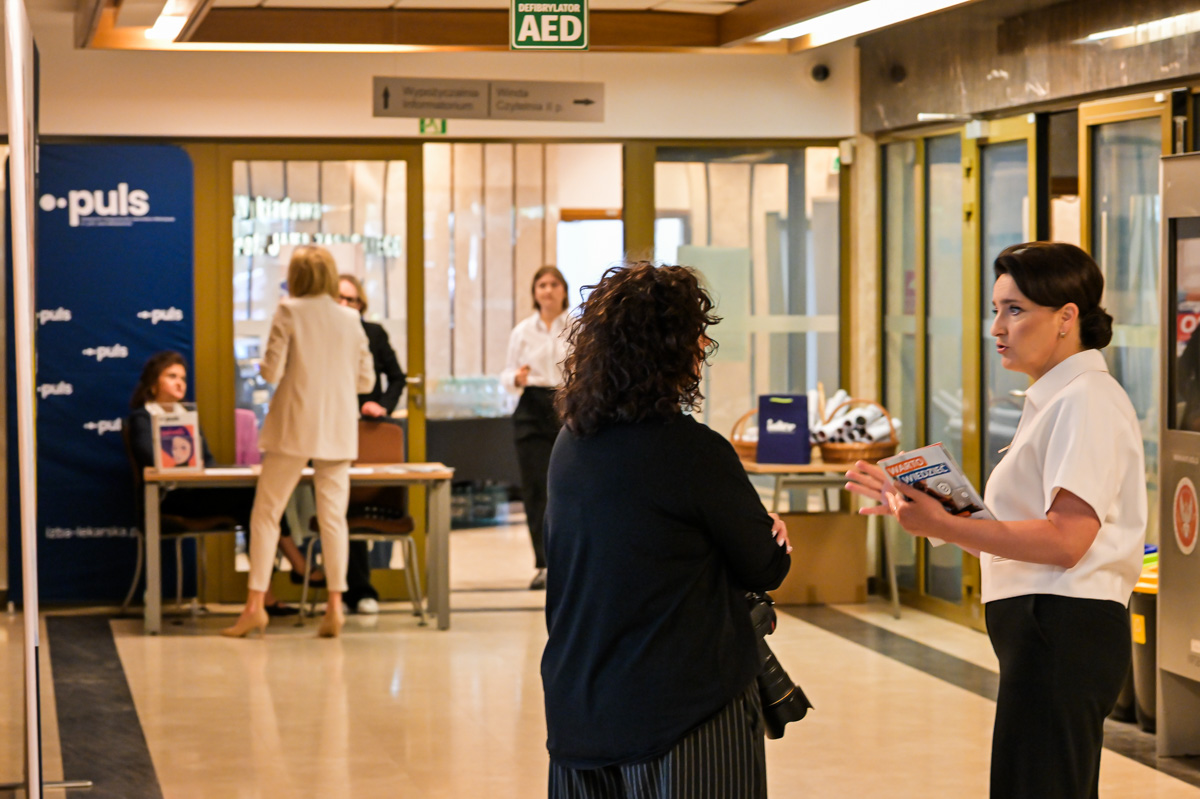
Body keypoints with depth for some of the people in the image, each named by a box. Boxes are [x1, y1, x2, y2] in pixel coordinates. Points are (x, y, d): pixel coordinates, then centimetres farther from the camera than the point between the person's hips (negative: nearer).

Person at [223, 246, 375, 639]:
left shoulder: (289, 312, -6)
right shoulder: (350, 319, 6)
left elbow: (271, 371, -9)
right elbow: (366, 379, 9)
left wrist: (265, 366, 12)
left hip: (295, 427, -3)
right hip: (338, 430, 3)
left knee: (266, 512, 4)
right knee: (333, 515, 5)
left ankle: (255, 604, 1)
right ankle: (335, 606, 1)